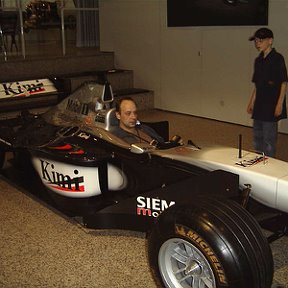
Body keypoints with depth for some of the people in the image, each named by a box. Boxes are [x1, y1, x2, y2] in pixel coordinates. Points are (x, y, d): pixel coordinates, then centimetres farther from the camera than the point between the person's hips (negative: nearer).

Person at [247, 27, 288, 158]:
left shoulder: (277, 58, -10)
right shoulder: (258, 60, 12)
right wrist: (251, 102, 17)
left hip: (271, 106, -8)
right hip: (259, 106, 8)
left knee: (269, 139, -4)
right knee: (257, 137, 17)